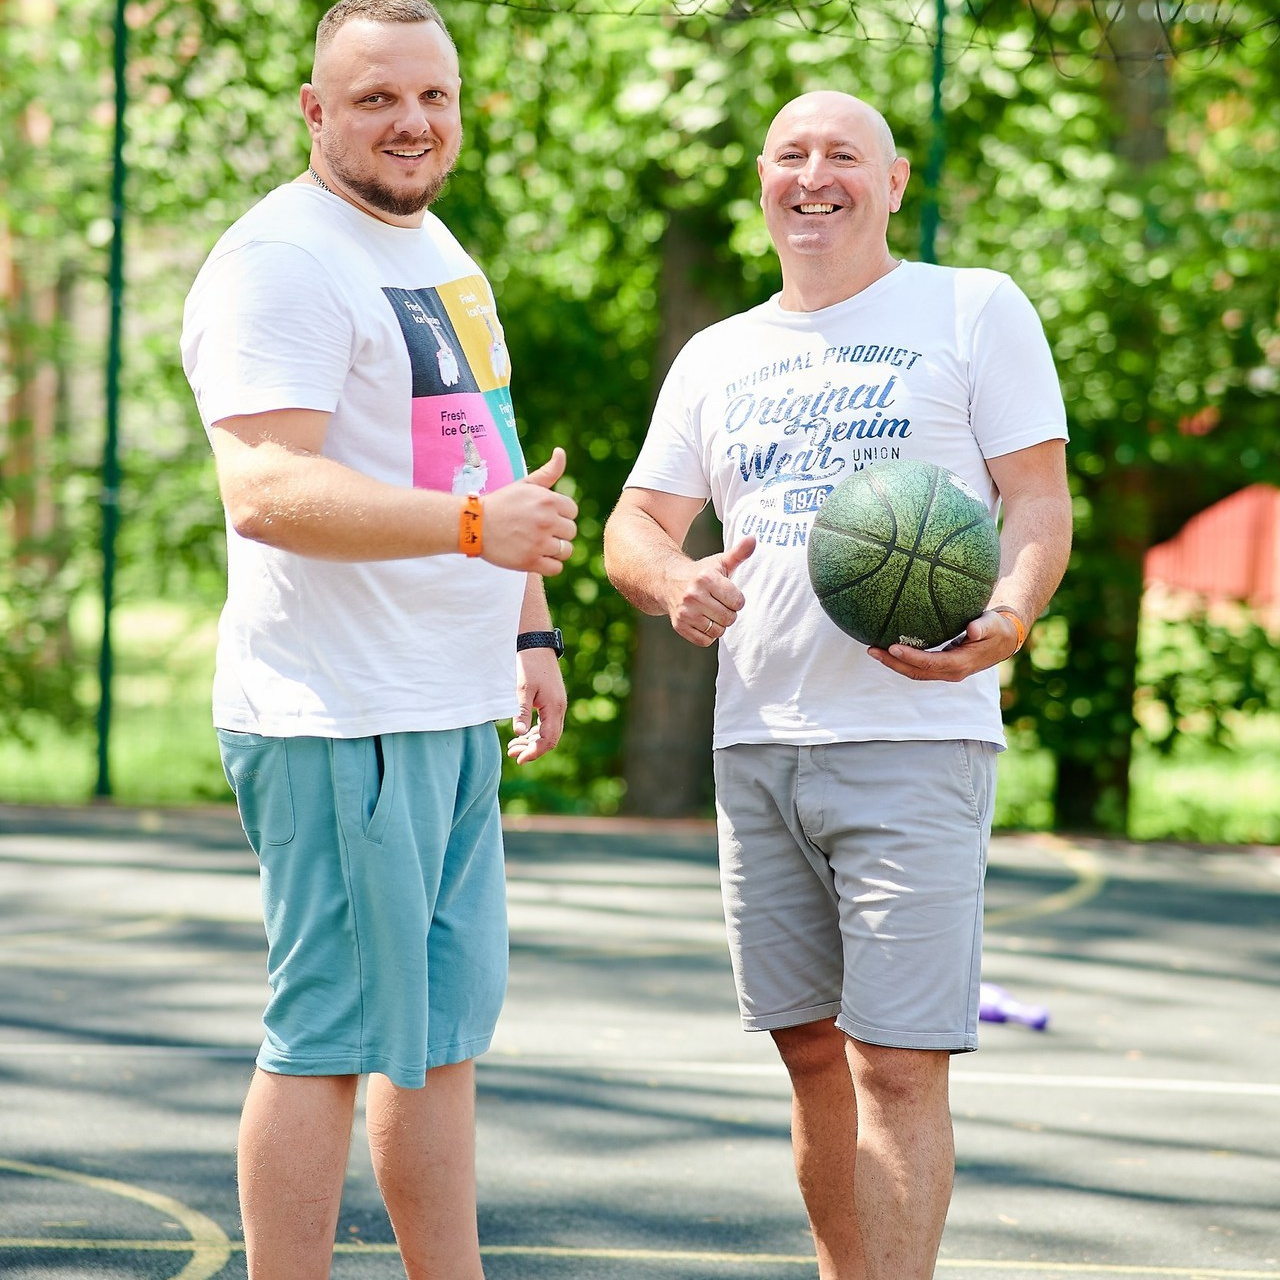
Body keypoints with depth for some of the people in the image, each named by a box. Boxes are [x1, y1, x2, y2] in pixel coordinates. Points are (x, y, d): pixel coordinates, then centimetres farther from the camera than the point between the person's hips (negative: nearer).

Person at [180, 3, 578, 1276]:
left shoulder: (438, 250, 18)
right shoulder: (280, 261, -14)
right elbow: (267, 490, -25)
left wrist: (528, 628, 22)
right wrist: (476, 525, -35)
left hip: (454, 711, 10)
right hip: (338, 722, -10)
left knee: (444, 1028, 13)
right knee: (332, 1039, -6)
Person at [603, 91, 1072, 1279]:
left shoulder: (976, 311, 4)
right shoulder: (717, 357, 18)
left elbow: (1040, 500, -1)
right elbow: (635, 522, 15)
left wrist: (1006, 620, -22)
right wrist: (673, 581, -9)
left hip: (915, 743, -5)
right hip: (755, 744, 5)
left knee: (897, 1065, -11)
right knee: (813, 1052, 10)